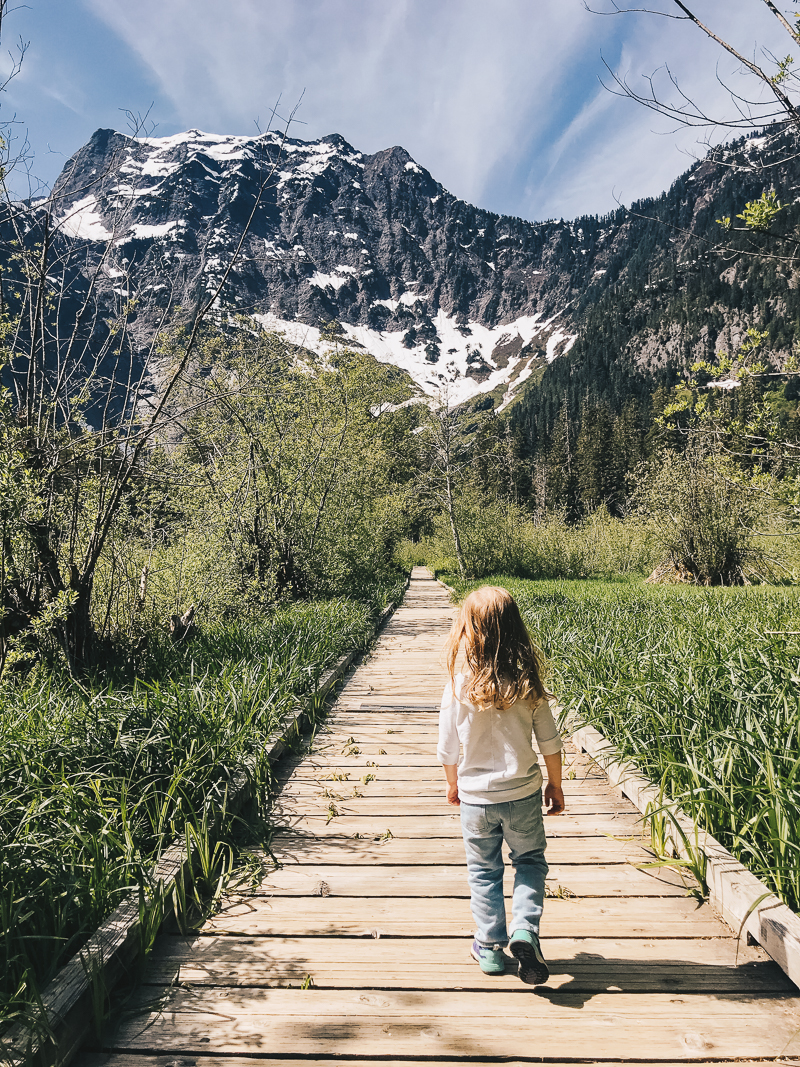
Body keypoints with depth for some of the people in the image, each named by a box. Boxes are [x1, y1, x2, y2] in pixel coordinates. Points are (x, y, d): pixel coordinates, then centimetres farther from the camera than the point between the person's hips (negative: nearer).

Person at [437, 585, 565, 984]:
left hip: (475, 798, 0)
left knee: (483, 871, 19)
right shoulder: (529, 685, -13)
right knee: (530, 860, 22)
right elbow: (549, 743, -4)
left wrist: (454, 784, 13)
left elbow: (448, 750, -5)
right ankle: (525, 930, 7)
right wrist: (555, 785, 11)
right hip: (522, 794, 1)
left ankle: (490, 947, 29)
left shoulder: (458, 688, -16)